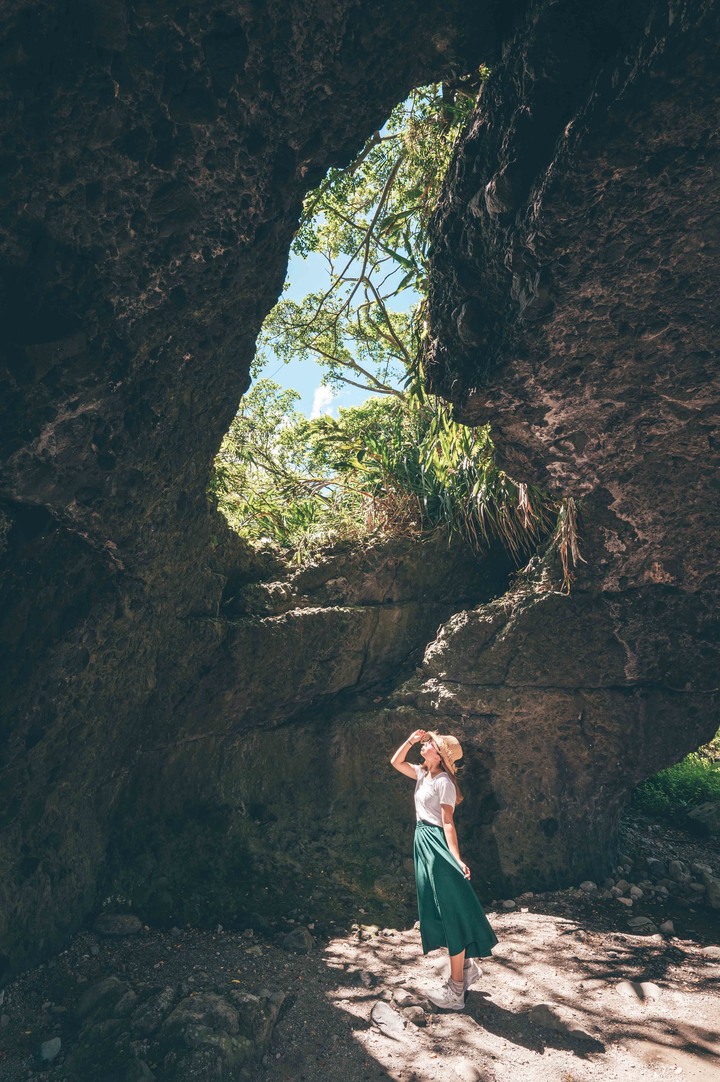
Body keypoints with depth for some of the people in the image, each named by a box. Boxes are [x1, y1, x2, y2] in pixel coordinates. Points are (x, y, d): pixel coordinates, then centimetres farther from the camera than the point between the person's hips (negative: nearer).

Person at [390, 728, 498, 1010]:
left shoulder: (444, 782, -17)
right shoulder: (422, 774, 6)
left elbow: (448, 822, -19)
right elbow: (395, 762, 15)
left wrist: (457, 859, -25)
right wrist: (411, 739, 3)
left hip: (437, 845, -9)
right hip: (423, 842, 9)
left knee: (450, 913, 0)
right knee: (437, 912, 17)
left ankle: (456, 990, 10)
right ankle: (466, 966, 33)